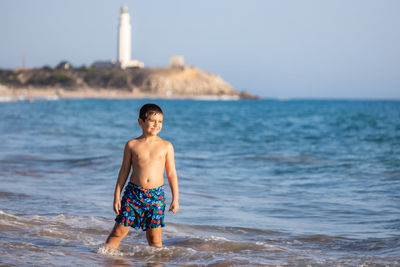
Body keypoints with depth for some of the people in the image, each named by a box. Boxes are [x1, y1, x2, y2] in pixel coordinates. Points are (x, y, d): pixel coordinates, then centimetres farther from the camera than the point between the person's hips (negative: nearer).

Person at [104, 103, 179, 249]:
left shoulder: (166, 146, 3)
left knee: (154, 237, 3)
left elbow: (171, 173, 6)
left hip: (156, 195, 0)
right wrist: (117, 196, 4)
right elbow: (124, 171, 7)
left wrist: (175, 198, 3)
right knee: (119, 231, 0)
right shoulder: (132, 145, 3)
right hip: (133, 193, 0)